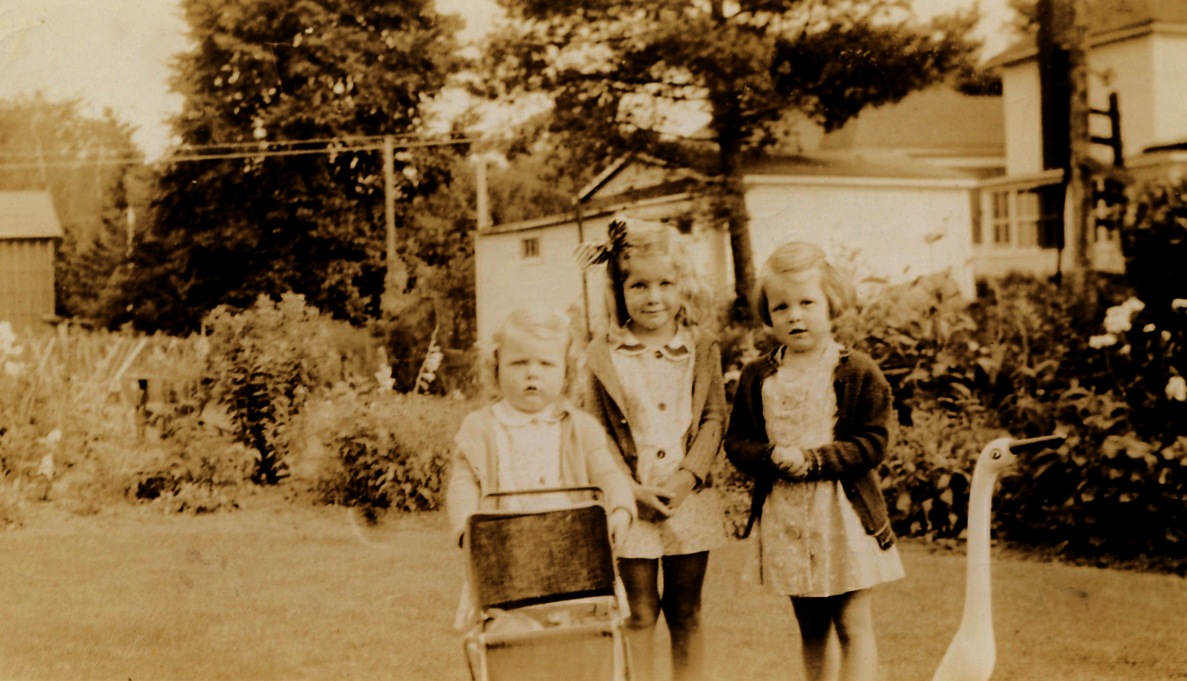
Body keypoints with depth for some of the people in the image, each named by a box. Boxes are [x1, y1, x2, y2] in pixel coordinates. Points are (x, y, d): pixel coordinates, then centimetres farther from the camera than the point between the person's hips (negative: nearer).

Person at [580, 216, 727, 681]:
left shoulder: (702, 348, 3)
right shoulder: (602, 356, -2)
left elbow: (714, 418, 2)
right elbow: (596, 433, -3)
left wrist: (689, 476, -12)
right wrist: (631, 490, -12)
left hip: (689, 501, 2)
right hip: (630, 503, -1)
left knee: (686, 613, 11)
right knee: (638, 613, 4)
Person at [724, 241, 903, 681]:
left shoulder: (858, 372, -6)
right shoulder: (756, 377, 4)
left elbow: (873, 443, -11)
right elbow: (736, 442, 3)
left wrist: (814, 460, -21)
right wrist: (772, 457, -17)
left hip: (844, 513, -3)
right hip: (784, 516, 4)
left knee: (853, 627, 1)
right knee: (810, 629, 16)